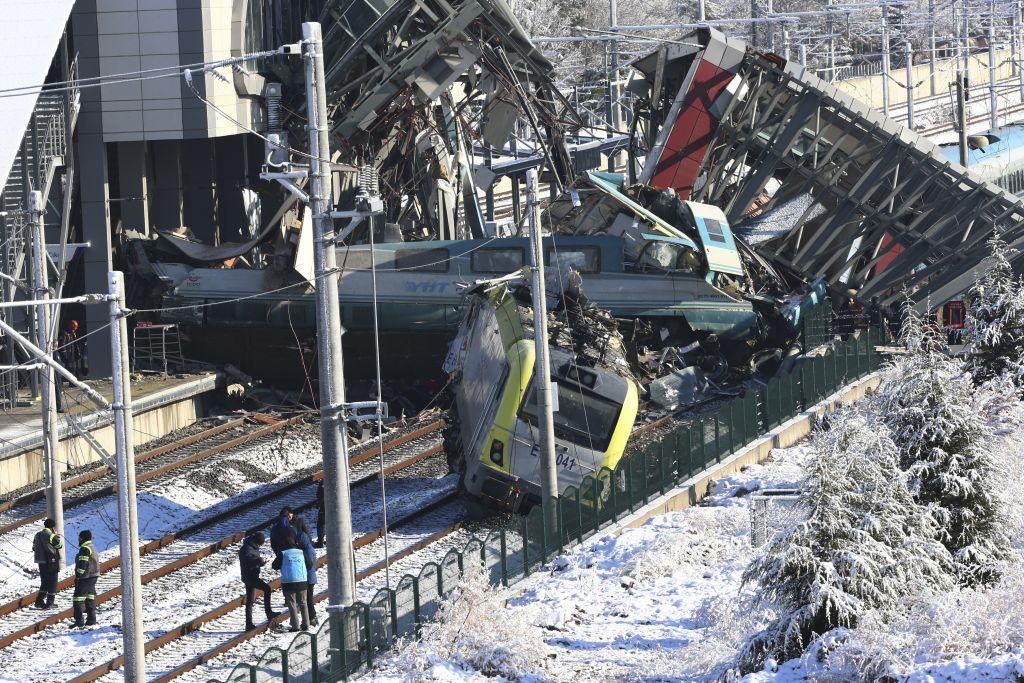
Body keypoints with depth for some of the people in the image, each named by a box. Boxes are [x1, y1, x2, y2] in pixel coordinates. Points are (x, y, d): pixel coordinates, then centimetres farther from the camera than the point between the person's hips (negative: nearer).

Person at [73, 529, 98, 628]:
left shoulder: (84, 549, -16)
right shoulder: (92, 547, 16)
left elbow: (82, 564, -21)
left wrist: (78, 576, -17)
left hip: (85, 578, -10)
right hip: (93, 576, 10)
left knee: (78, 598, -8)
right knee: (90, 597, 16)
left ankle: (79, 621, -11)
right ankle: (92, 619, 19)